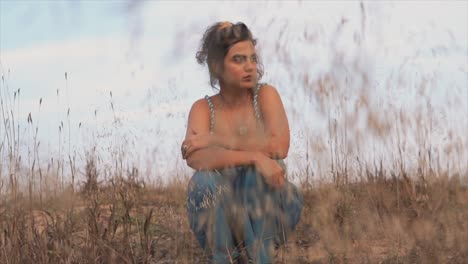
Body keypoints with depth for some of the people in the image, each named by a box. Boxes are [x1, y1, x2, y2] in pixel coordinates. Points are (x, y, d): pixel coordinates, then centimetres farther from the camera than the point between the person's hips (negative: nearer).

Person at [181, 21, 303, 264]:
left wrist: (218, 140, -19)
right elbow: (196, 157, -23)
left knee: (259, 173, -30)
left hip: (266, 210, 0)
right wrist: (254, 156, -35)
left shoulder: (266, 95, -4)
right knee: (205, 181, -29)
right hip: (223, 215, 0)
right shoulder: (203, 108, -3)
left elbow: (279, 147, -20)